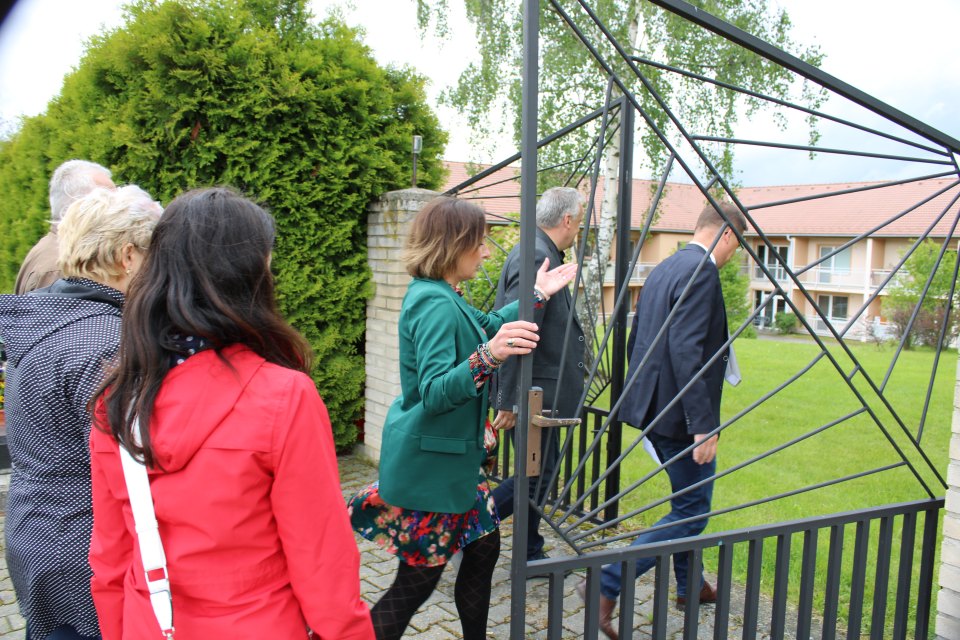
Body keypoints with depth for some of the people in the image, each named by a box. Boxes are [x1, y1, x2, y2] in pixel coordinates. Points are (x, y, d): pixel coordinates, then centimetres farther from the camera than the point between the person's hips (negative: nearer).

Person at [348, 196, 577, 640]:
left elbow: (486, 327, 25)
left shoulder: (443, 296, 7)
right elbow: (434, 393, -32)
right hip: (427, 465, -10)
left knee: (483, 547, 18)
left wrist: (535, 296, 26)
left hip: (452, 457, 10)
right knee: (417, 580, 4)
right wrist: (487, 358, -46)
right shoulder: (435, 304, -23)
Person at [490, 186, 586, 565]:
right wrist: (509, 402, -24)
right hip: (534, 392, -10)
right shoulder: (536, 257, -20)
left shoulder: (541, 254, 12)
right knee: (538, 473, 1)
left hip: (539, 390, 10)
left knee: (540, 473, 17)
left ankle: (531, 555, 29)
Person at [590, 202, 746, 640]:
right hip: (681, 414, -10)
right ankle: (607, 584, -2)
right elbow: (686, 351, -26)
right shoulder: (701, 271, -16)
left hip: (654, 405, 10)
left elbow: (635, 343, 17)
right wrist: (704, 423, -25)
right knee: (691, 513, 1)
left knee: (689, 503, 24)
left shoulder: (662, 270, 13)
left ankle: (690, 586, 40)